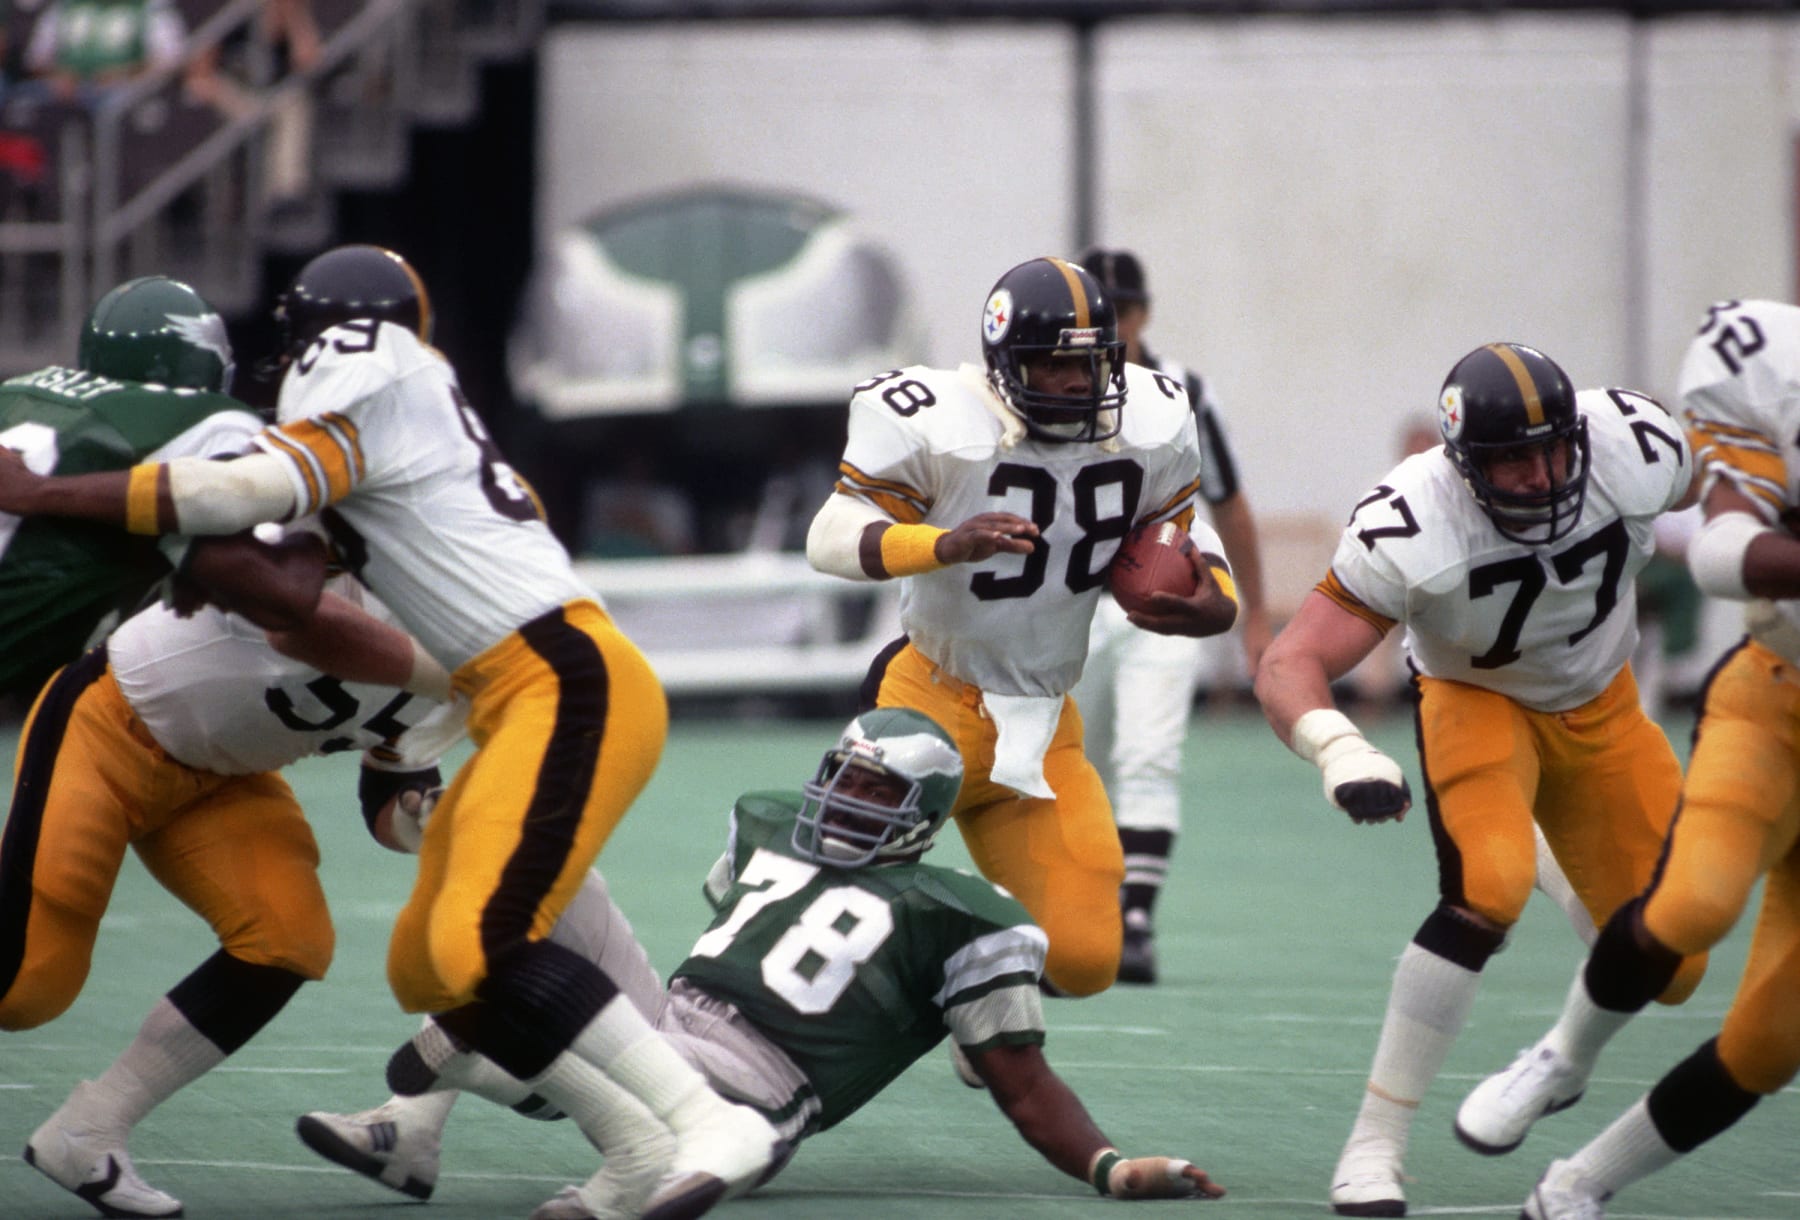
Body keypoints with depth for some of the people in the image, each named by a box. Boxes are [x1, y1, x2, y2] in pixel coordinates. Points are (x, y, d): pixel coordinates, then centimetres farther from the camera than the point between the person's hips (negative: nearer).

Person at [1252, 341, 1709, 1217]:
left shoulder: (1632, 451, -26)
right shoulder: (1412, 529, -35)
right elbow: (1289, 666, -37)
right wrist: (1339, 750, -57)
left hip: (1601, 708, 4)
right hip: (1479, 705, -4)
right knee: (1488, 888, -34)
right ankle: (1373, 1147, -26)